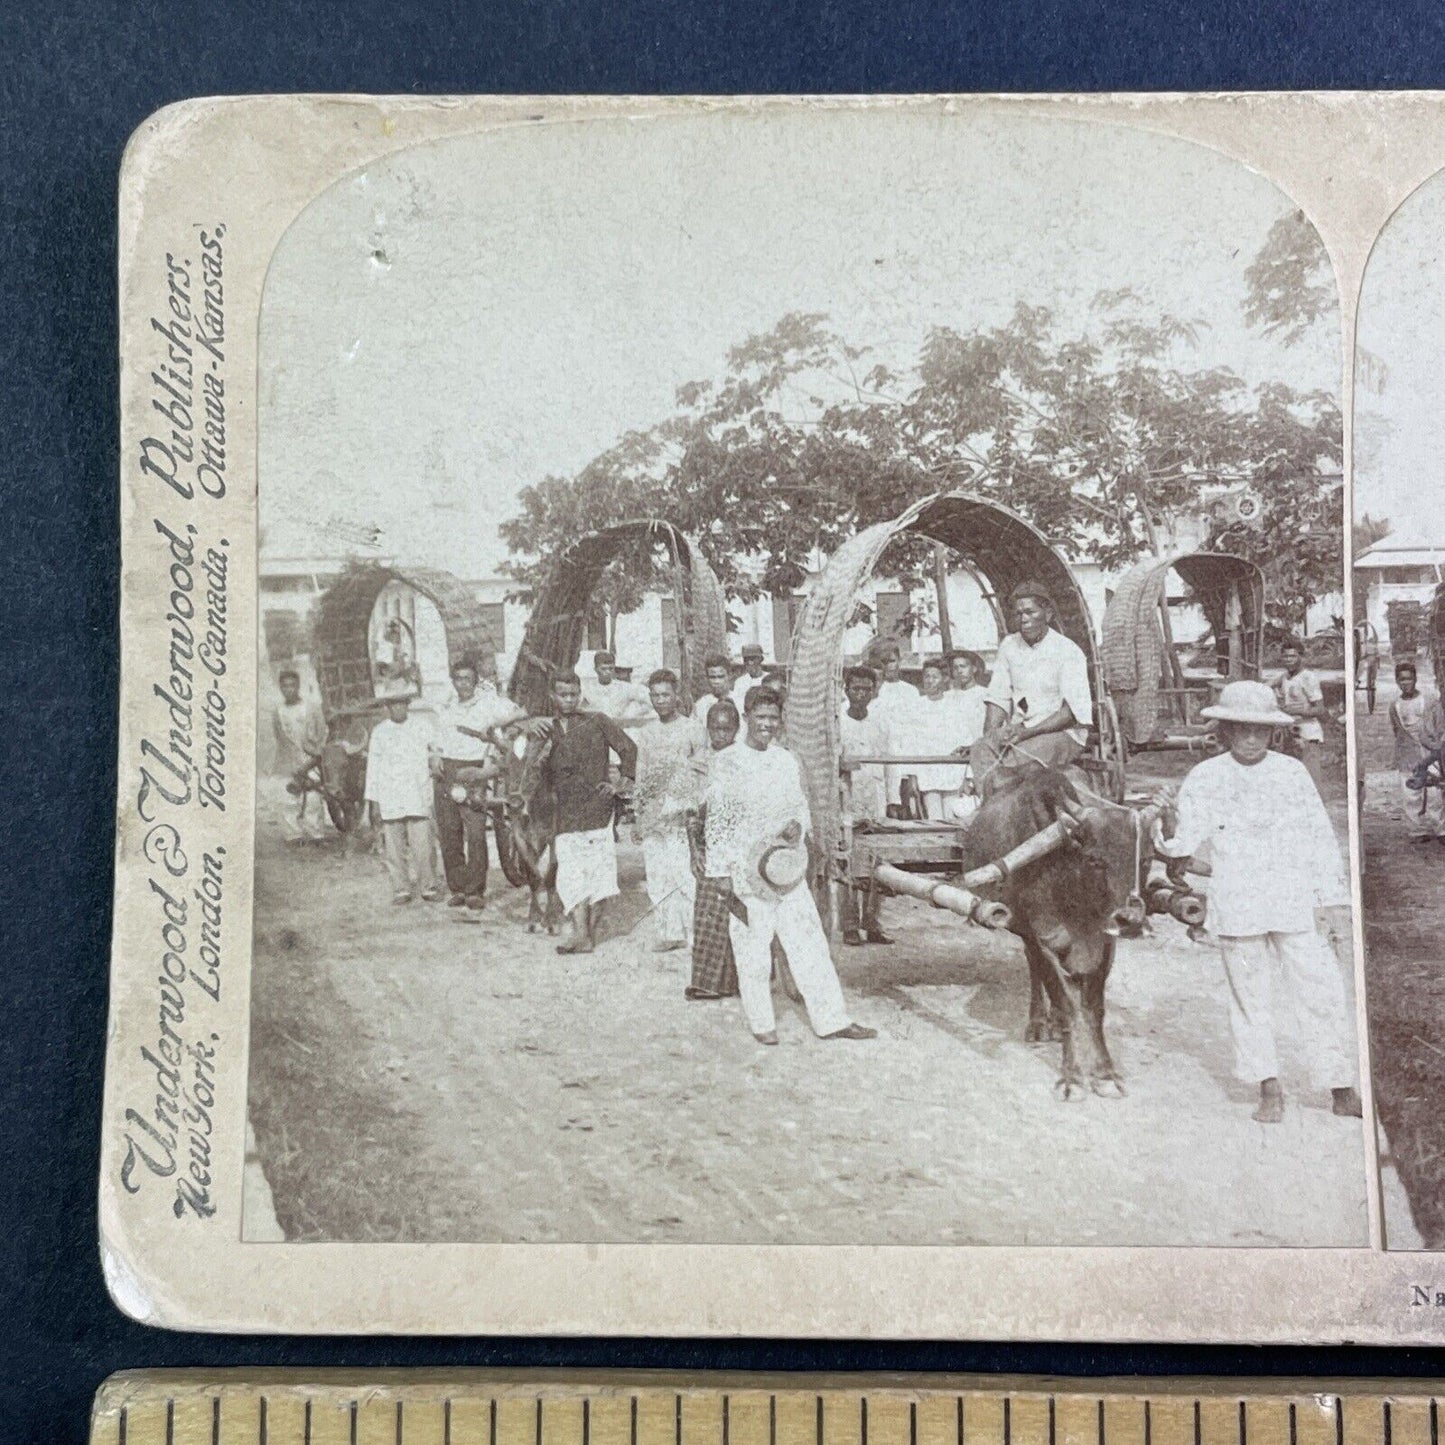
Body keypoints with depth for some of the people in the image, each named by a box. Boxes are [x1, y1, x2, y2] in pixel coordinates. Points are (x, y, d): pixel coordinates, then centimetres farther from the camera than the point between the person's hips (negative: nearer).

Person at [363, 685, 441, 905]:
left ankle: (428, 887, 5)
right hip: (389, 800, 1)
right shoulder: (379, 732, 9)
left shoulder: (422, 726, 7)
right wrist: (373, 801, 7)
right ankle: (401, 889, 11)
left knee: (421, 844, -6)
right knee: (394, 847, 1)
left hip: (418, 797, -1)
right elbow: (373, 766, 10)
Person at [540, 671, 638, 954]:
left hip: (597, 805, -3)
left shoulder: (596, 721, 6)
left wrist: (621, 784, 0)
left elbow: (629, 748, 6)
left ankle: (588, 932, 5)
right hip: (566, 812, 3)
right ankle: (582, 934, -13)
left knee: (596, 871, -2)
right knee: (571, 872, -9)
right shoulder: (547, 730, 15)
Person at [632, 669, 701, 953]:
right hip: (653, 817, 5)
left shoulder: (691, 729, 0)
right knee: (657, 876, 4)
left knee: (686, 874, -9)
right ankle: (670, 933, 13)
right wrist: (637, 817, 14)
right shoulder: (647, 733, 13)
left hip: (682, 815, -4)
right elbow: (640, 777, 17)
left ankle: (695, 933, -1)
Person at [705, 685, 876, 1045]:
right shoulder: (727, 762, -6)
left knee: (810, 943, 5)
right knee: (752, 948, 4)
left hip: (788, 870, 4)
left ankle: (831, 1019, 13)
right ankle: (761, 1023, 21)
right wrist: (723, 876, -9)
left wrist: (798, 824, -6)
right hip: (745, 873, -4)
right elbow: (718, 822, -6)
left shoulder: (787, 762, 7)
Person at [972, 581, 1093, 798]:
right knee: (981, 749, -28)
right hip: (1019, 730, 5)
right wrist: (989, 737, -8)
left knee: (1012, 756, -35)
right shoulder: (1008, 646, 11)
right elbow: (998, 698, 11)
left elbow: (1073, 710, -13)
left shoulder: (1068, 651, -6)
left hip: (1062, 732, -4)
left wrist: (1028, 732, -23)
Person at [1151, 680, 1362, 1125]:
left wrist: (1331, 897, 7)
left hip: (1295, 906, 1)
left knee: (1322, 992, 0)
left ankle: (1342, 1089, 12)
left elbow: (1320, 837, 8)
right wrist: (1169, 819, -26)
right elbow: (1183, 841, -5)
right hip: (1236, 910, -1)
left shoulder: (1292, 773, 3)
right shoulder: (1204, 779, 0)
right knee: (1250, 998, 7)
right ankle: (1268, 1089, 19)